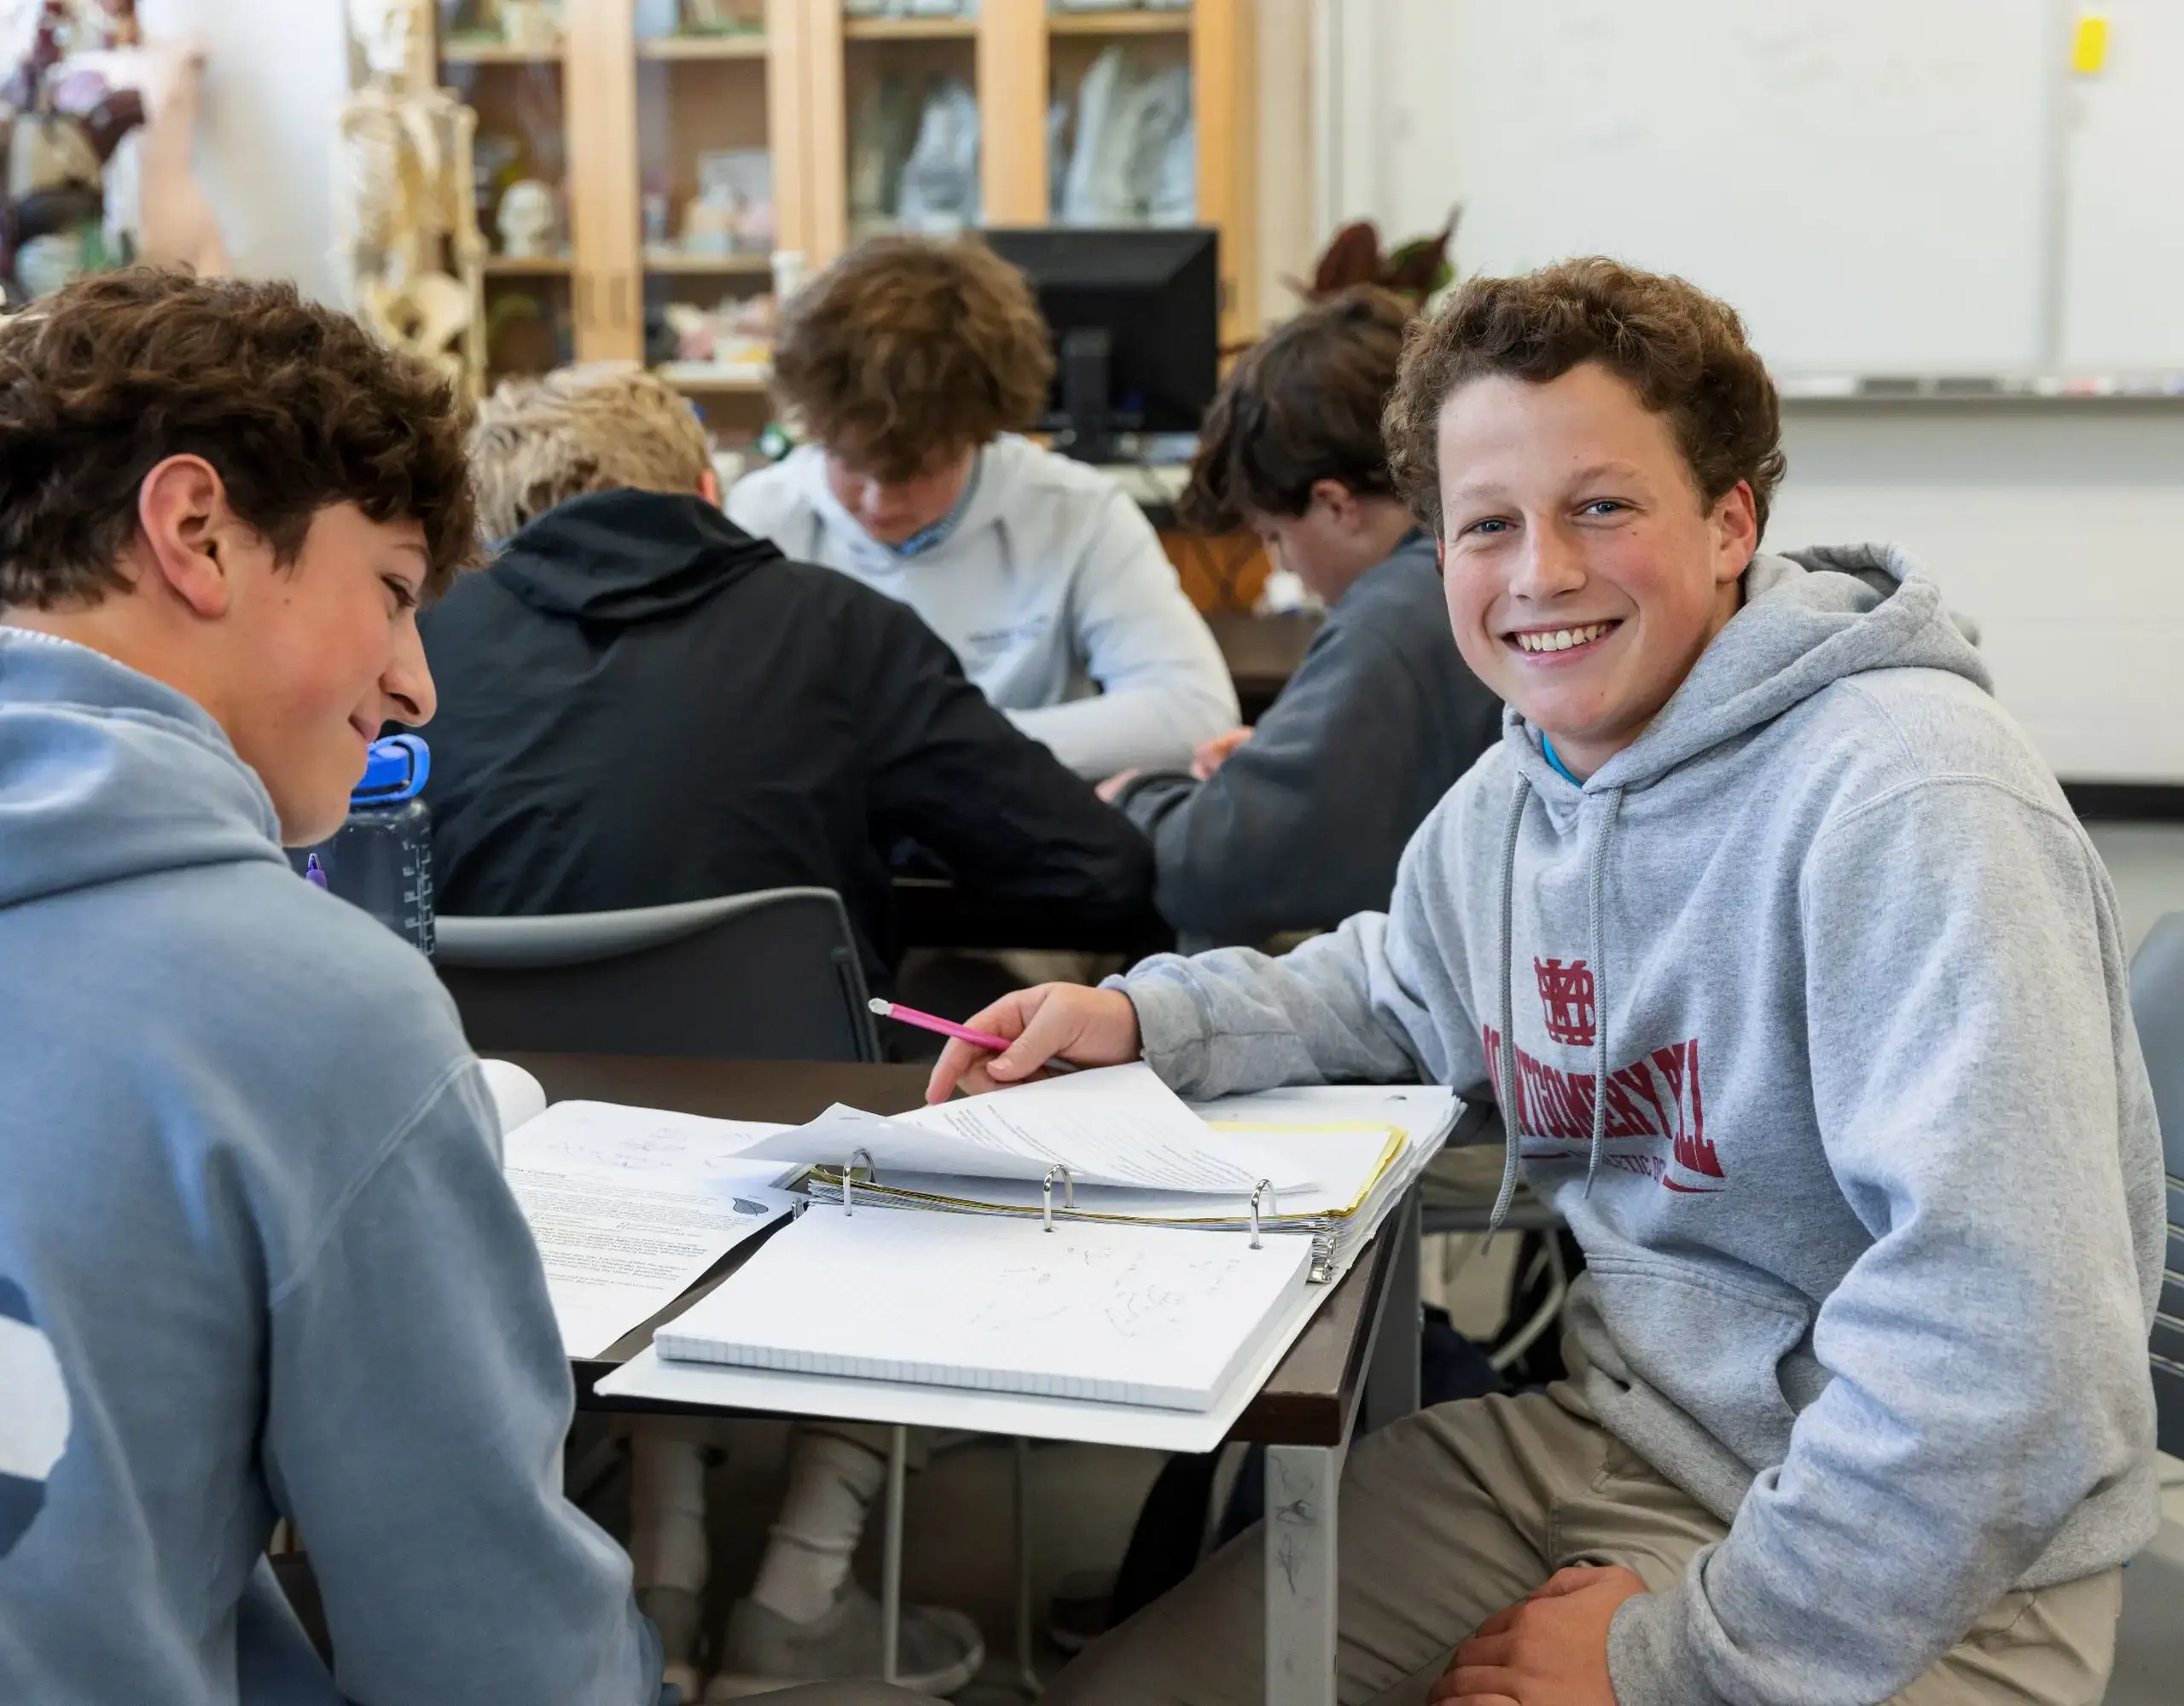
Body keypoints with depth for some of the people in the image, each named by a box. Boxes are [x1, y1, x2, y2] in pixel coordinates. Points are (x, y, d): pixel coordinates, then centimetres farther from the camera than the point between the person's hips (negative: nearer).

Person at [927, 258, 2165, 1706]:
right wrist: (1146, 1018, 9)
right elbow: (1399, 986, 26)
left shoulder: (1907, 809, -23)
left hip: (1919, 1566, -6)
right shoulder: (1511, 797, 3)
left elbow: (2006, 1342, -29)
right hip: (1603, 1427, 7)